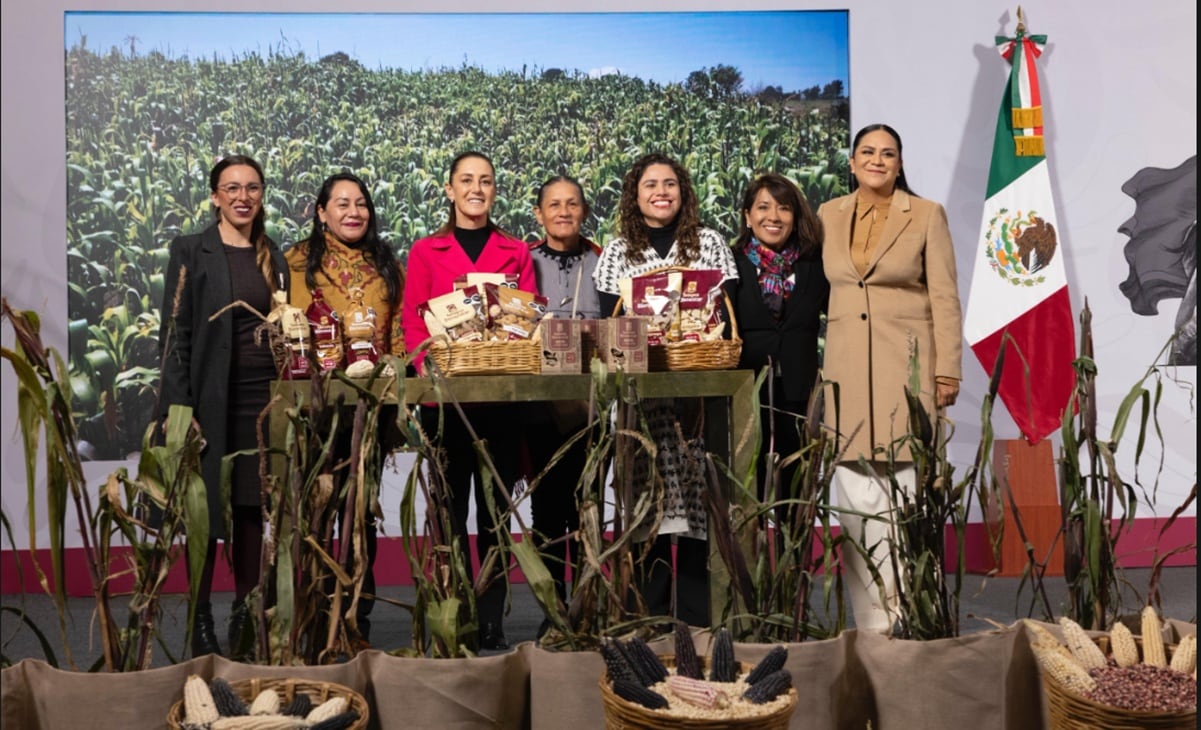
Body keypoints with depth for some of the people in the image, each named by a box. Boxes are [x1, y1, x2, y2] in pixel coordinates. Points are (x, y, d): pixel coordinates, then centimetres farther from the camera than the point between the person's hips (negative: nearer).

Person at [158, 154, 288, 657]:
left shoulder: (273, 257, 13)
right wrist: (179, 405, -13)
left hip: (263, 398, 4)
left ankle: (245, 614, 15)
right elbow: (175, 332, -5)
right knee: (206, 507, 0)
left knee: (252, 506, 7)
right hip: (211, 398, -4)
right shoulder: (192, 252, -1)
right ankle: (201, 621, 7)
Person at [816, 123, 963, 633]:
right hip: (847, 368, 3)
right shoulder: (828, 216, 12)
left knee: (907, 491, -2)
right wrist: (812, 367, 10)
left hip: (907, 364, -2)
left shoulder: (927, 216, 3)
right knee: (857, 498, 0)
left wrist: (947, 371, -6)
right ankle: (871, 618, 7)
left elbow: (945, 297, 0)